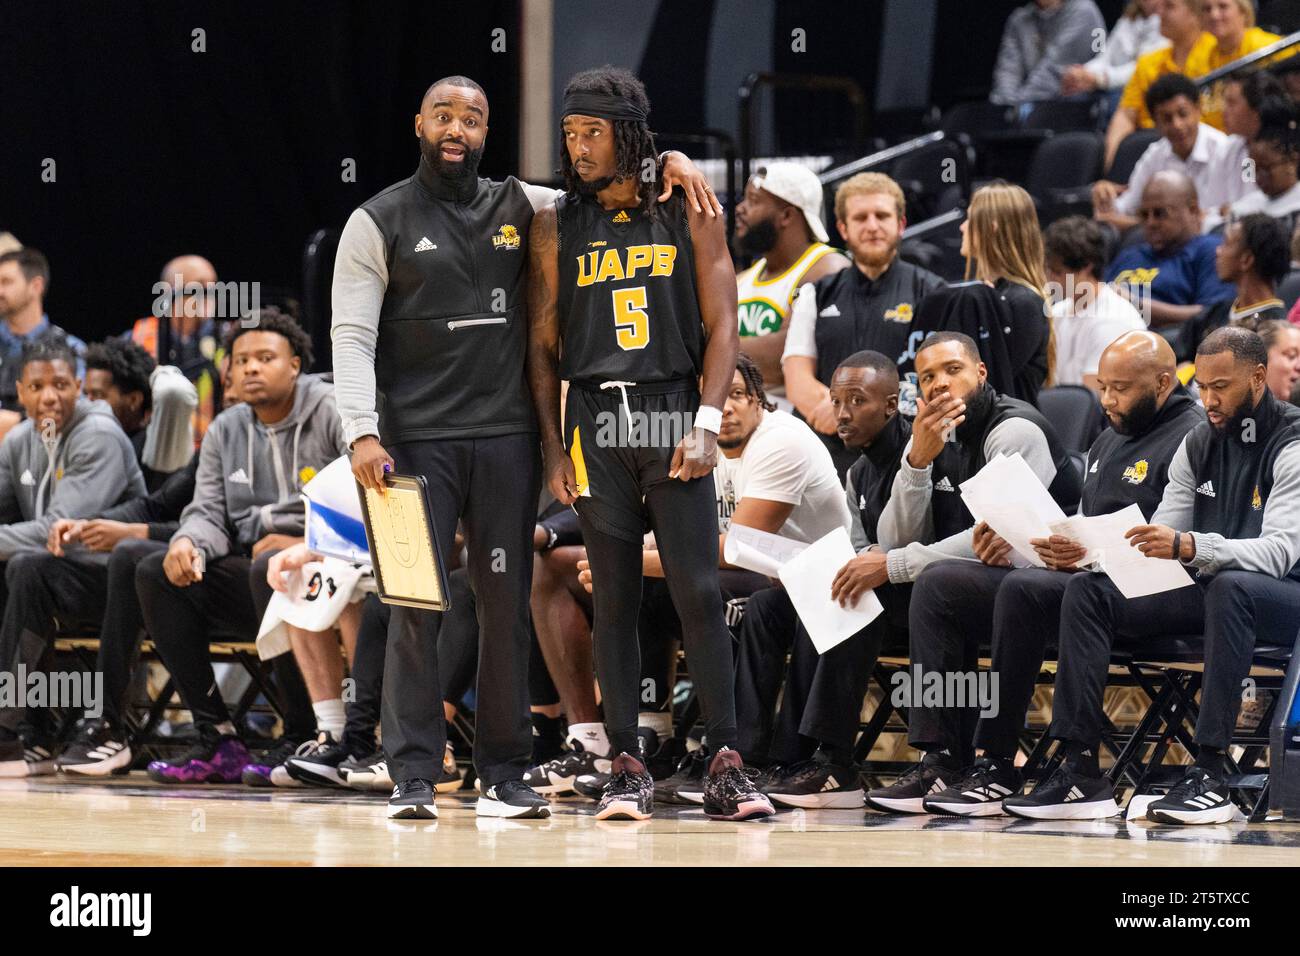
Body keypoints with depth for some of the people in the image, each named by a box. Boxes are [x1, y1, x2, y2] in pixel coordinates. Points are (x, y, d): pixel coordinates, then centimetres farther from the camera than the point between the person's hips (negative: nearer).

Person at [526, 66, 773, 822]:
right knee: (615, 600, 3)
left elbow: (721, 325, 2)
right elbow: (542, 343, 8)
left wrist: (707, 424, -9)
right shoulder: (558, 226, 6)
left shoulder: (688, 213, 3)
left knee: (700, 592, -7)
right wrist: (553, 448, 1)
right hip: (594, 419, 1)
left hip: (673, 414, -1)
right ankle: (628, 767, 8)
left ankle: (726, 765, -4)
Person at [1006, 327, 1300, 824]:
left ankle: (1211, 774, -40)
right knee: (1085, 590, -11)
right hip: (1208, 591, 7)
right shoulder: (1198, 444, 9)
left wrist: (1188, 546, -40)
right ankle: (1080, 770, -20)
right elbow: (1157, 543, 7)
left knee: (1228, 587, -41)